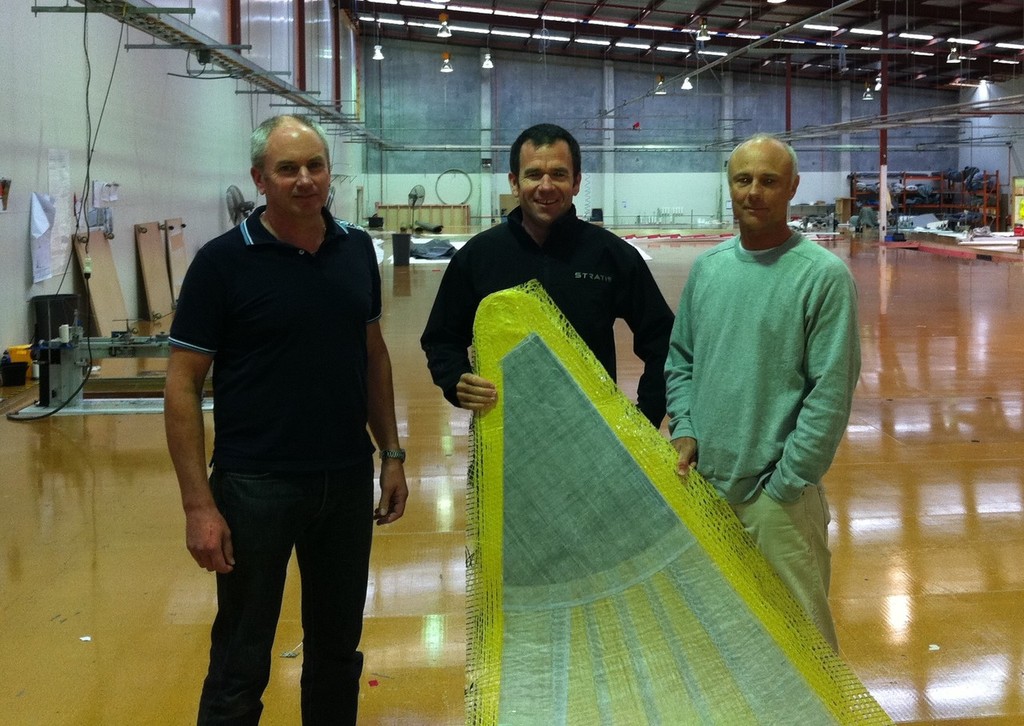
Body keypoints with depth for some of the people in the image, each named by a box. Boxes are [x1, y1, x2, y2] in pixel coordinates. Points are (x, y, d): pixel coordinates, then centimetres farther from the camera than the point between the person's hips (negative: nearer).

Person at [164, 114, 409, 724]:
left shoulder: (357, 249, 3)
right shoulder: (223, 261, -10)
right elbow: (183, 386, -9)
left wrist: (391, 454, 9)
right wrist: (199, 504, -14)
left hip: (348, 482, 4)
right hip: (255, 486, -4)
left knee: (339, 649, 17)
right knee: (241, 664, 7)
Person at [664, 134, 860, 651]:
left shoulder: (824, 275, -11)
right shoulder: (706, 267, 6)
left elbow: (831, 392, -13)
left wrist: (784, 484, -14)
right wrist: (684, 430, -1)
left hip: (777, 493, -5)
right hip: (703, 483, 5)